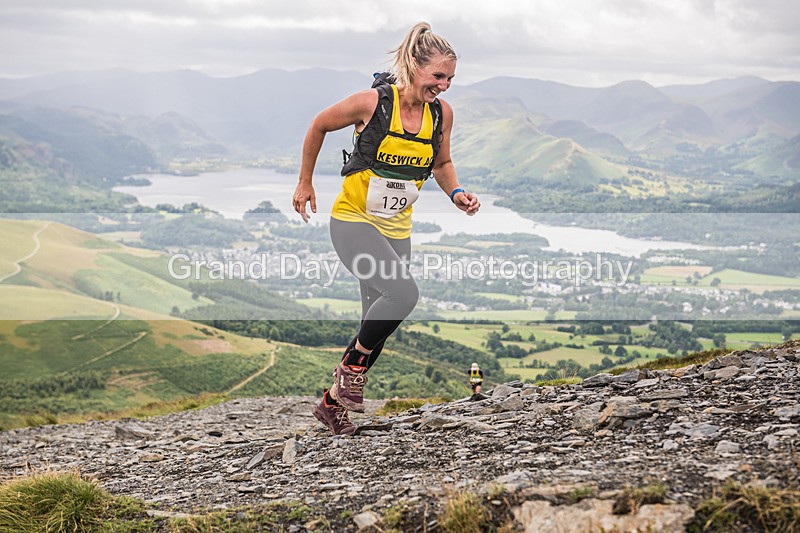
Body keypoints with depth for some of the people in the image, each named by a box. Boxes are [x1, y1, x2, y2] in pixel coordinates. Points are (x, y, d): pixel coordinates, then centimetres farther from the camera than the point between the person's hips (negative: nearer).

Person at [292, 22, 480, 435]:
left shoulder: (442, 113, -2)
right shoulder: (372, 102, -17)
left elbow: (442, 163, 16)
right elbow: (318, 127, 0)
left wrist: (456, 194, -4)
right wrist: (305, 183, 7)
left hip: (396, 228, 6)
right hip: (352, 219, -6)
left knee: (378, 322, 9)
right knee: (403, 293, -27)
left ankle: (332, 402, 28)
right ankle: (353, 363, -3)